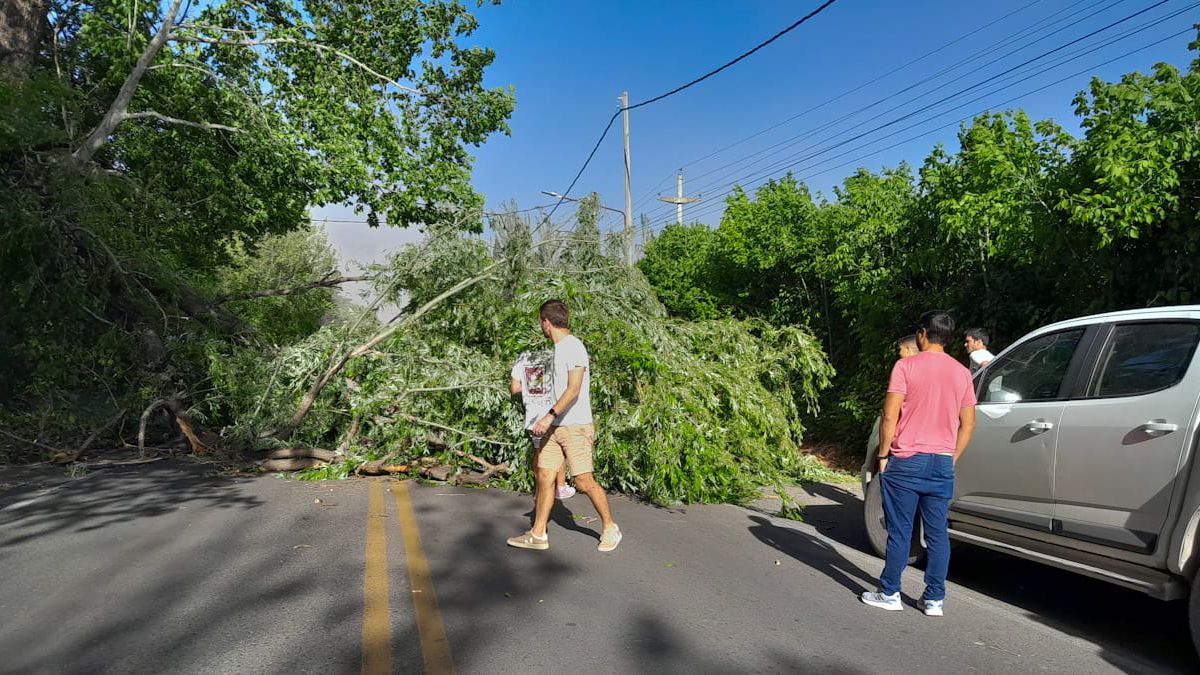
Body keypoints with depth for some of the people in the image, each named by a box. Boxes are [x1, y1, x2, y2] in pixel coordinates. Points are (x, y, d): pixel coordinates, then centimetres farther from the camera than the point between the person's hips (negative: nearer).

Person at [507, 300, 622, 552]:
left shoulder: (573, 347, -13)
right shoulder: (558, 349, 17)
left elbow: (574, 390, -22)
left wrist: (550, 416, -26)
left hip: (575, 426, -9)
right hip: (555, 426, 9)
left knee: (584, 482, -4)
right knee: (544, 476, 6)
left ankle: (609, 528, 14)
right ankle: (538, 534, 15)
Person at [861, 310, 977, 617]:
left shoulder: (906, 366, -9)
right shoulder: (962, 373, 6)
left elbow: (890, 416, -13)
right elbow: (968, 424, 8)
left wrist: (883, 454, -4)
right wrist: (952, 458, 17)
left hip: (906, 461, -4)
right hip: (942, 464, 4)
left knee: (900, 531, 4)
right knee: (937, 534, 10)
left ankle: (889, 593, 13)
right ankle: (935, 599, 16)